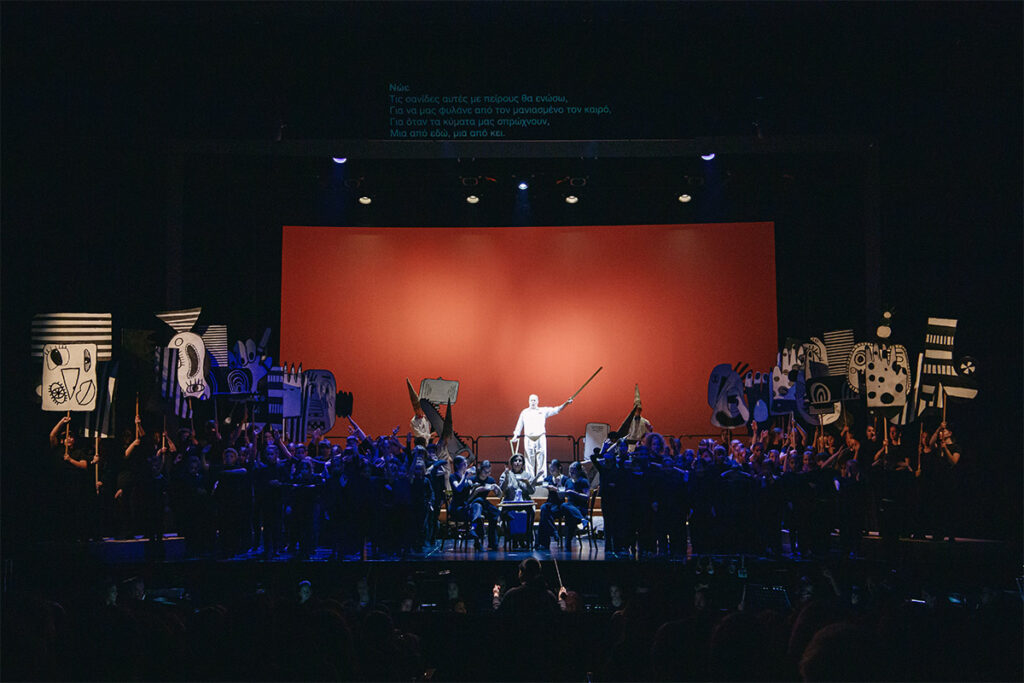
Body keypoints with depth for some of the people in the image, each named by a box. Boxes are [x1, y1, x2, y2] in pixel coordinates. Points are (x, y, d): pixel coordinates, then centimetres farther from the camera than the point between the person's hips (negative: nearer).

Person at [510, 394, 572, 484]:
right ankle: (530, 479, 4)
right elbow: (519, 425, 14)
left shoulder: (543, 411, 10)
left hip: (540, 437, -1)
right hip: (529, 438, 1)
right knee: (530, 459, 0)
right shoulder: (524, 412, 12)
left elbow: (556, 410, 4)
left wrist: (566, 403, -8)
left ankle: (540, 478, -5)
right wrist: (515, 436, 4)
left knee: (541, 459, -6)